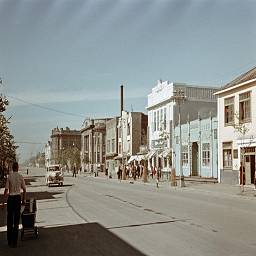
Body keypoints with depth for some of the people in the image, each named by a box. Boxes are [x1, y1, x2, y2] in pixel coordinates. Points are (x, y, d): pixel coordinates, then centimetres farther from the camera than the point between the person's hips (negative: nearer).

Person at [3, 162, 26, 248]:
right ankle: (14, 242, 10)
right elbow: (24, 190, 1)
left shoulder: (9, 176, -7)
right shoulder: (21, 177, -3)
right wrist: (24, 200, 13)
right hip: (18, 198, 1)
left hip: (10, 198, -1)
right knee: (16, 220, 7)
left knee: (9, 220, 11)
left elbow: (6, 190, -8)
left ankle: (9, 241, 16)